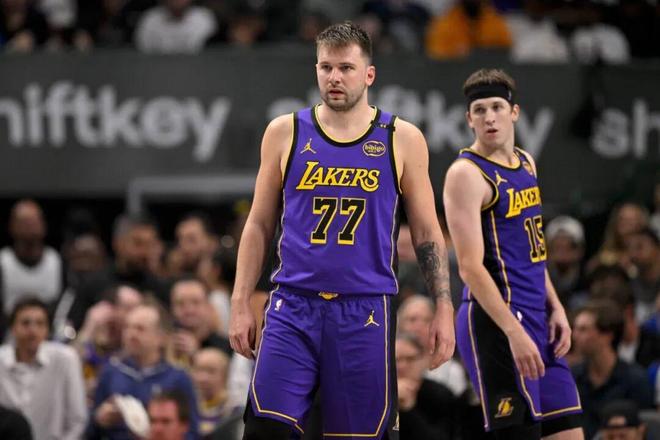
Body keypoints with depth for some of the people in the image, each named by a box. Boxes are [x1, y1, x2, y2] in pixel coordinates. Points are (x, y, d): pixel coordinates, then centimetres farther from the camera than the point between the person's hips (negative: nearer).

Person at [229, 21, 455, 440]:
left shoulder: (401, 140, 4)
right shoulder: (286, 133, 7)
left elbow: (427, 232, 8)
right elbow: (260, 225, 11)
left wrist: (444, 308, 1)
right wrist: (241, 304, 5)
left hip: (366, 311, -1)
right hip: (293, 306, 1)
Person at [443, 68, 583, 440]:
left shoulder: (526, 163, 15)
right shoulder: (467, 174, -12)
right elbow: (471, 267, -19)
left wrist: (555, 307, 14)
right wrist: (514, 332, -24)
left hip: (536, 315, 9)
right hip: (497, 322, -9)